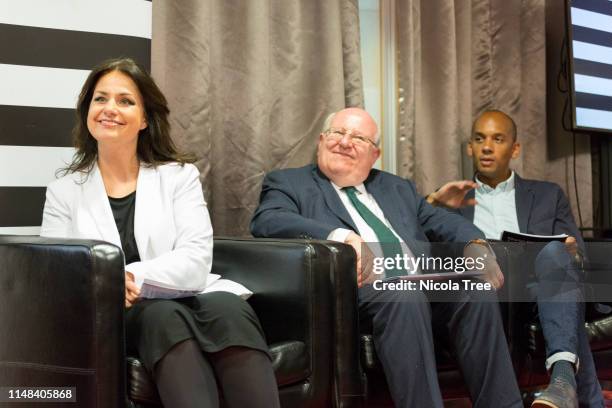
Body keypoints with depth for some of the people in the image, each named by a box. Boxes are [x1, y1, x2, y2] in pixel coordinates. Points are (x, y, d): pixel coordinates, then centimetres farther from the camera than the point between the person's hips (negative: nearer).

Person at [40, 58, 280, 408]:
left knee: (229, 308, -34)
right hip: (116, 318, 0)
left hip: (186, 302, 1)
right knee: (165, 315, -35)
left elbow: (197, 262, -4)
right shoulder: (63, 192, 12)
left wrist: (131, 277, -19)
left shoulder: (180, 175, 10)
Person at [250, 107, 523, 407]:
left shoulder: (397, 188, 31)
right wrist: (340, 236, -24)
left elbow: (440, 221, 20)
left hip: (421, 280, 5)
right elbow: (267, 221, -7)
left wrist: (476, 245, -4)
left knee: (478, 292, -23)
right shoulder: (288, 183, 13)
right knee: (404, 295, -34)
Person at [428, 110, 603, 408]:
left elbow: (573, 253, 13)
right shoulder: (453, 200, 24)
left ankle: (564, 374, -50)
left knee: (554, 251, -32)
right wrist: (433, 202, -7)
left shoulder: (548, 195, 24)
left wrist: (572, 253, -12)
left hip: (538, 293, 0)